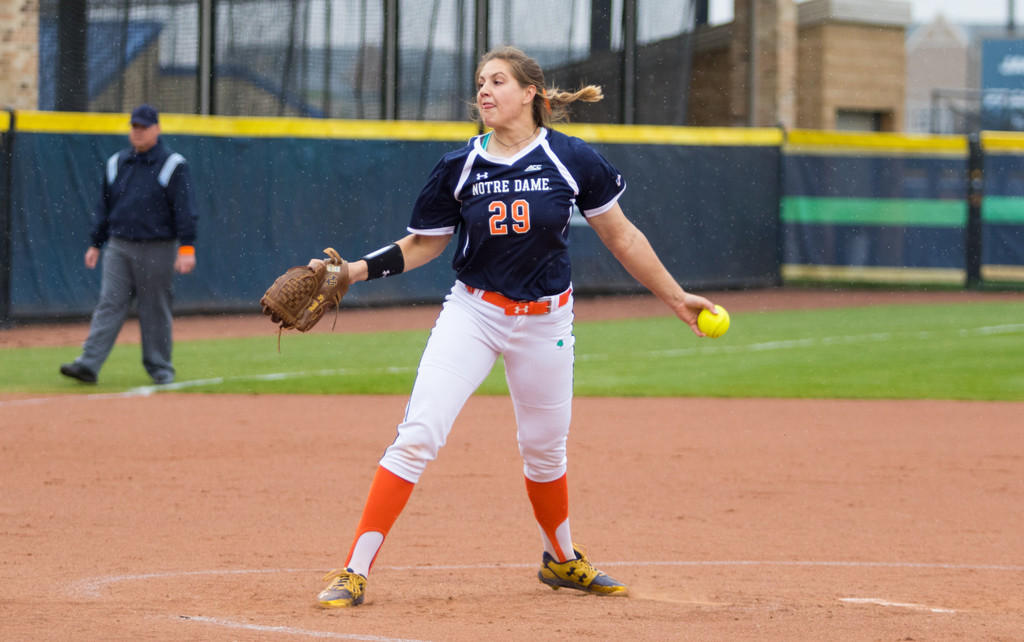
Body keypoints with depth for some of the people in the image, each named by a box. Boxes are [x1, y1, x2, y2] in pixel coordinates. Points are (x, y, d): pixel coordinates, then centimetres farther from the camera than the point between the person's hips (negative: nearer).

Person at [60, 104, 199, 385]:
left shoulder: (173, 166, -3)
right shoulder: (117, 163, 12)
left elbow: (185, 210, -7)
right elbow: (104, 206, 18)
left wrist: (187, 247, -15)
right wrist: (95, 244, 15)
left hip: (157, 250, -3)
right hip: (119, 247, 3)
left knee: (155, 310, 3)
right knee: (109, 305, -5)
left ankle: (160, 367, 15)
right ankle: (88, 364, -12)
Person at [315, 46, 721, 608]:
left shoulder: (571, 160, -8)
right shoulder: (460, 167, -5)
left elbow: (620, 236, 1)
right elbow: (425, 244, 6)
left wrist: (675, 297, 4)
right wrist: (358, 270, -7)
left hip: (544, 321, 1)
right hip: (472, 313, -1)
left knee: (545, 450, 14)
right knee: (417, 435, -15)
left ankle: (562, 560, 41)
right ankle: (354, 572, -15)